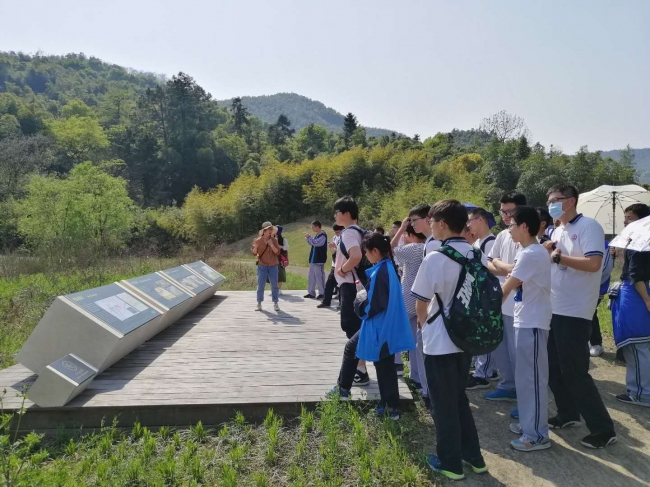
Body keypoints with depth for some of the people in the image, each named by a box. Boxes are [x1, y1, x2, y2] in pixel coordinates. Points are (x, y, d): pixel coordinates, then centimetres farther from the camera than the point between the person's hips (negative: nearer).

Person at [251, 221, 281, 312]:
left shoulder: (274, 240, -1)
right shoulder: (258, 240, -4)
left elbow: (277, 252, -7)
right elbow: (254, 253, -1)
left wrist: (271, 245, -20)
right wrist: (255, 247, -22)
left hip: (273, 266, 1)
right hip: (262, 266, -1)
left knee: (274, 285, 4)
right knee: (260, 285, 0)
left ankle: (275, 303, 12)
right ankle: (259, 304, 9)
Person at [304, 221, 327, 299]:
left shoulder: (323, 235, -14)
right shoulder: (317, 235, 14)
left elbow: (316, 243, -26)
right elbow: (312, 243, 23)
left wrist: (309, 237, -17)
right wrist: (307, 238, 7)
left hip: (319, 260, -9)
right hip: (313, 259, 9)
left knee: (319, 276, -4)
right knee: (311, 276, 11)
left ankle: (322, 293, 4)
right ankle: (311, 292, 17)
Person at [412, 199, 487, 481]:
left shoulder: (434, 258, -19)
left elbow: (421, 303, -12)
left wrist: (423, 322, 8)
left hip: (439, 343, -6)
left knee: (444, 405, 9)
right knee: (460, 399, 22)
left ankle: (450, 463, 23)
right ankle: (473, 456, 32)